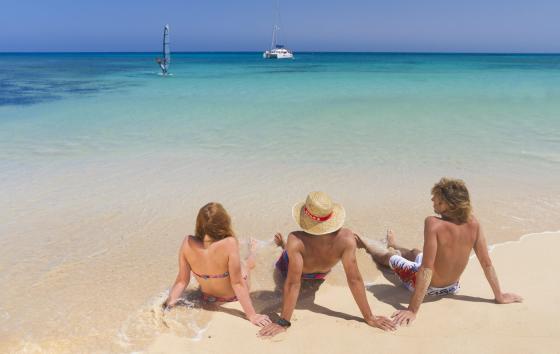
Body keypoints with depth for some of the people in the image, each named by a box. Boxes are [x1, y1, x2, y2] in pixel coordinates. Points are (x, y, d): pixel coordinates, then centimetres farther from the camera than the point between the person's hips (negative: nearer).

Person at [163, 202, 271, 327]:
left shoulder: (188, 243, -28)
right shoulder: (229, 243, -38)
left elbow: (182, 280, -21)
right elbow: (237, 284, -31)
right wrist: (252, 315, -24)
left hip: (207, 297, 3)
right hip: (232, 296, -3)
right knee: (248, 264, 29)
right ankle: (253, 251, 63)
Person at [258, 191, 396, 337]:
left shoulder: (296, 240, -47)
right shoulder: (346, 238, -42)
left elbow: (293, 283, -40)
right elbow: (354, 279, -36)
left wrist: (283, 322, -31)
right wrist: (369, 318, -25)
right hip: (321, 273, 2)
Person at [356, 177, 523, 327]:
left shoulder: (433, 223, -34)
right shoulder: (473, 223, -18)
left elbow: (426, 270, -36)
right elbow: (487, 263, -11)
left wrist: (412, 310, -33)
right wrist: (499, 296, 3)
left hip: (428, 287, -5)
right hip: (451, 287, 5)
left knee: (389, 256, 26)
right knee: (414, 253, 34)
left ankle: (367, 247, 59)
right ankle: (394, 247, 69)